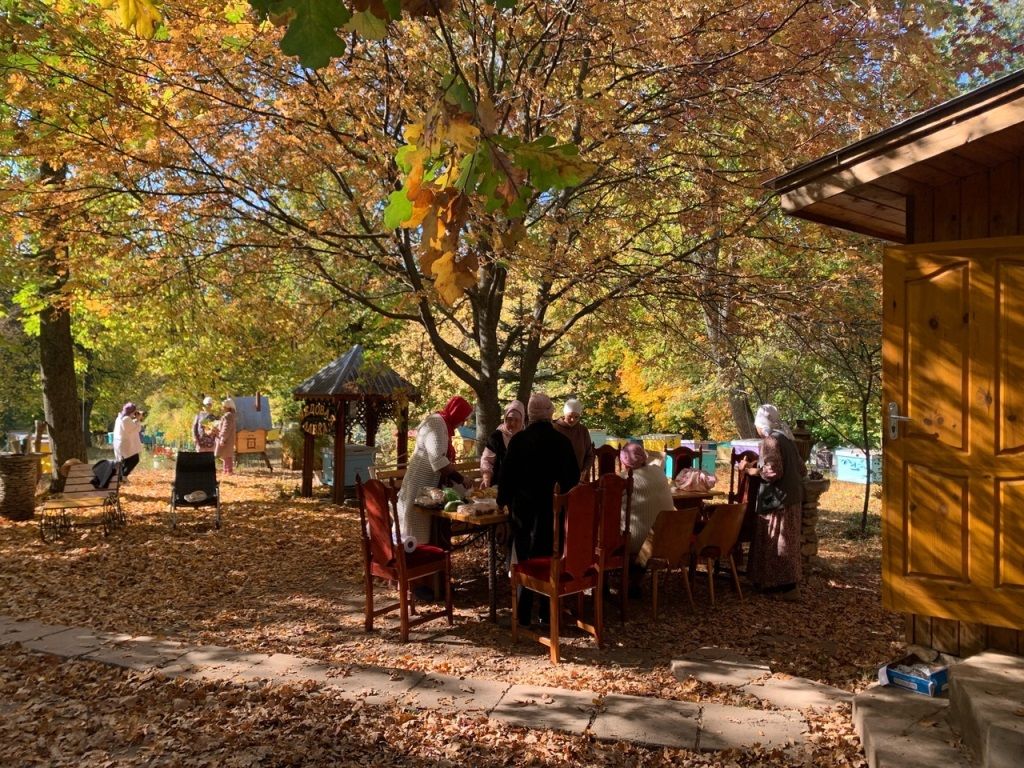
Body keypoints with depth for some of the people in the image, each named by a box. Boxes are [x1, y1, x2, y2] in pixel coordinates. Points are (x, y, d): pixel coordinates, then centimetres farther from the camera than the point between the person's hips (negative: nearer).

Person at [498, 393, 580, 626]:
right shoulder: (562, 441, -5)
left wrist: (503, 500, 9)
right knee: (547, 558, 12)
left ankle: (523, 615, 12)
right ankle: (547, 613, 17)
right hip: (552, 508, 1)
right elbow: (573, 476, 3)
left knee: (523, 559, 9)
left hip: (523, 506, -1)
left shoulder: (518, 439, -10)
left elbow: (506, 473, -6)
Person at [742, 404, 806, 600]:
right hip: (791, 497, 9)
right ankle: (788, 582, 24)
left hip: (778, 499, -9)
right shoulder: (787, 439, 12)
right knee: (786, 542, 16)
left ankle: (787, 586, 0)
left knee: (775, 543, -2)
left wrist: (751, 470, -11)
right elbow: (801, 469, 16)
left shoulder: (770, 441, -15)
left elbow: (773, 472, -23)